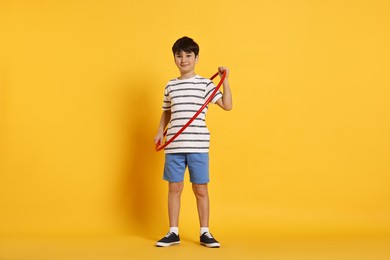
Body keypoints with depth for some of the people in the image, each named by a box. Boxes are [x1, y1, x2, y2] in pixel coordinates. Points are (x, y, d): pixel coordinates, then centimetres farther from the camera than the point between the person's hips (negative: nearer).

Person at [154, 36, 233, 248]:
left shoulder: (205, 84, 1)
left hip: (198, 145, -2)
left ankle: (204, 232, 17)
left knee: (201, 189, 5)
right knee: (174, 188, 7)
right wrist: (160, 132, 10)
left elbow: (227, 106, -5)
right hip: (174, 145, 3)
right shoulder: (170, 86, 11)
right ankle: (173, 232, 18)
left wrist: (225, 81, -11)